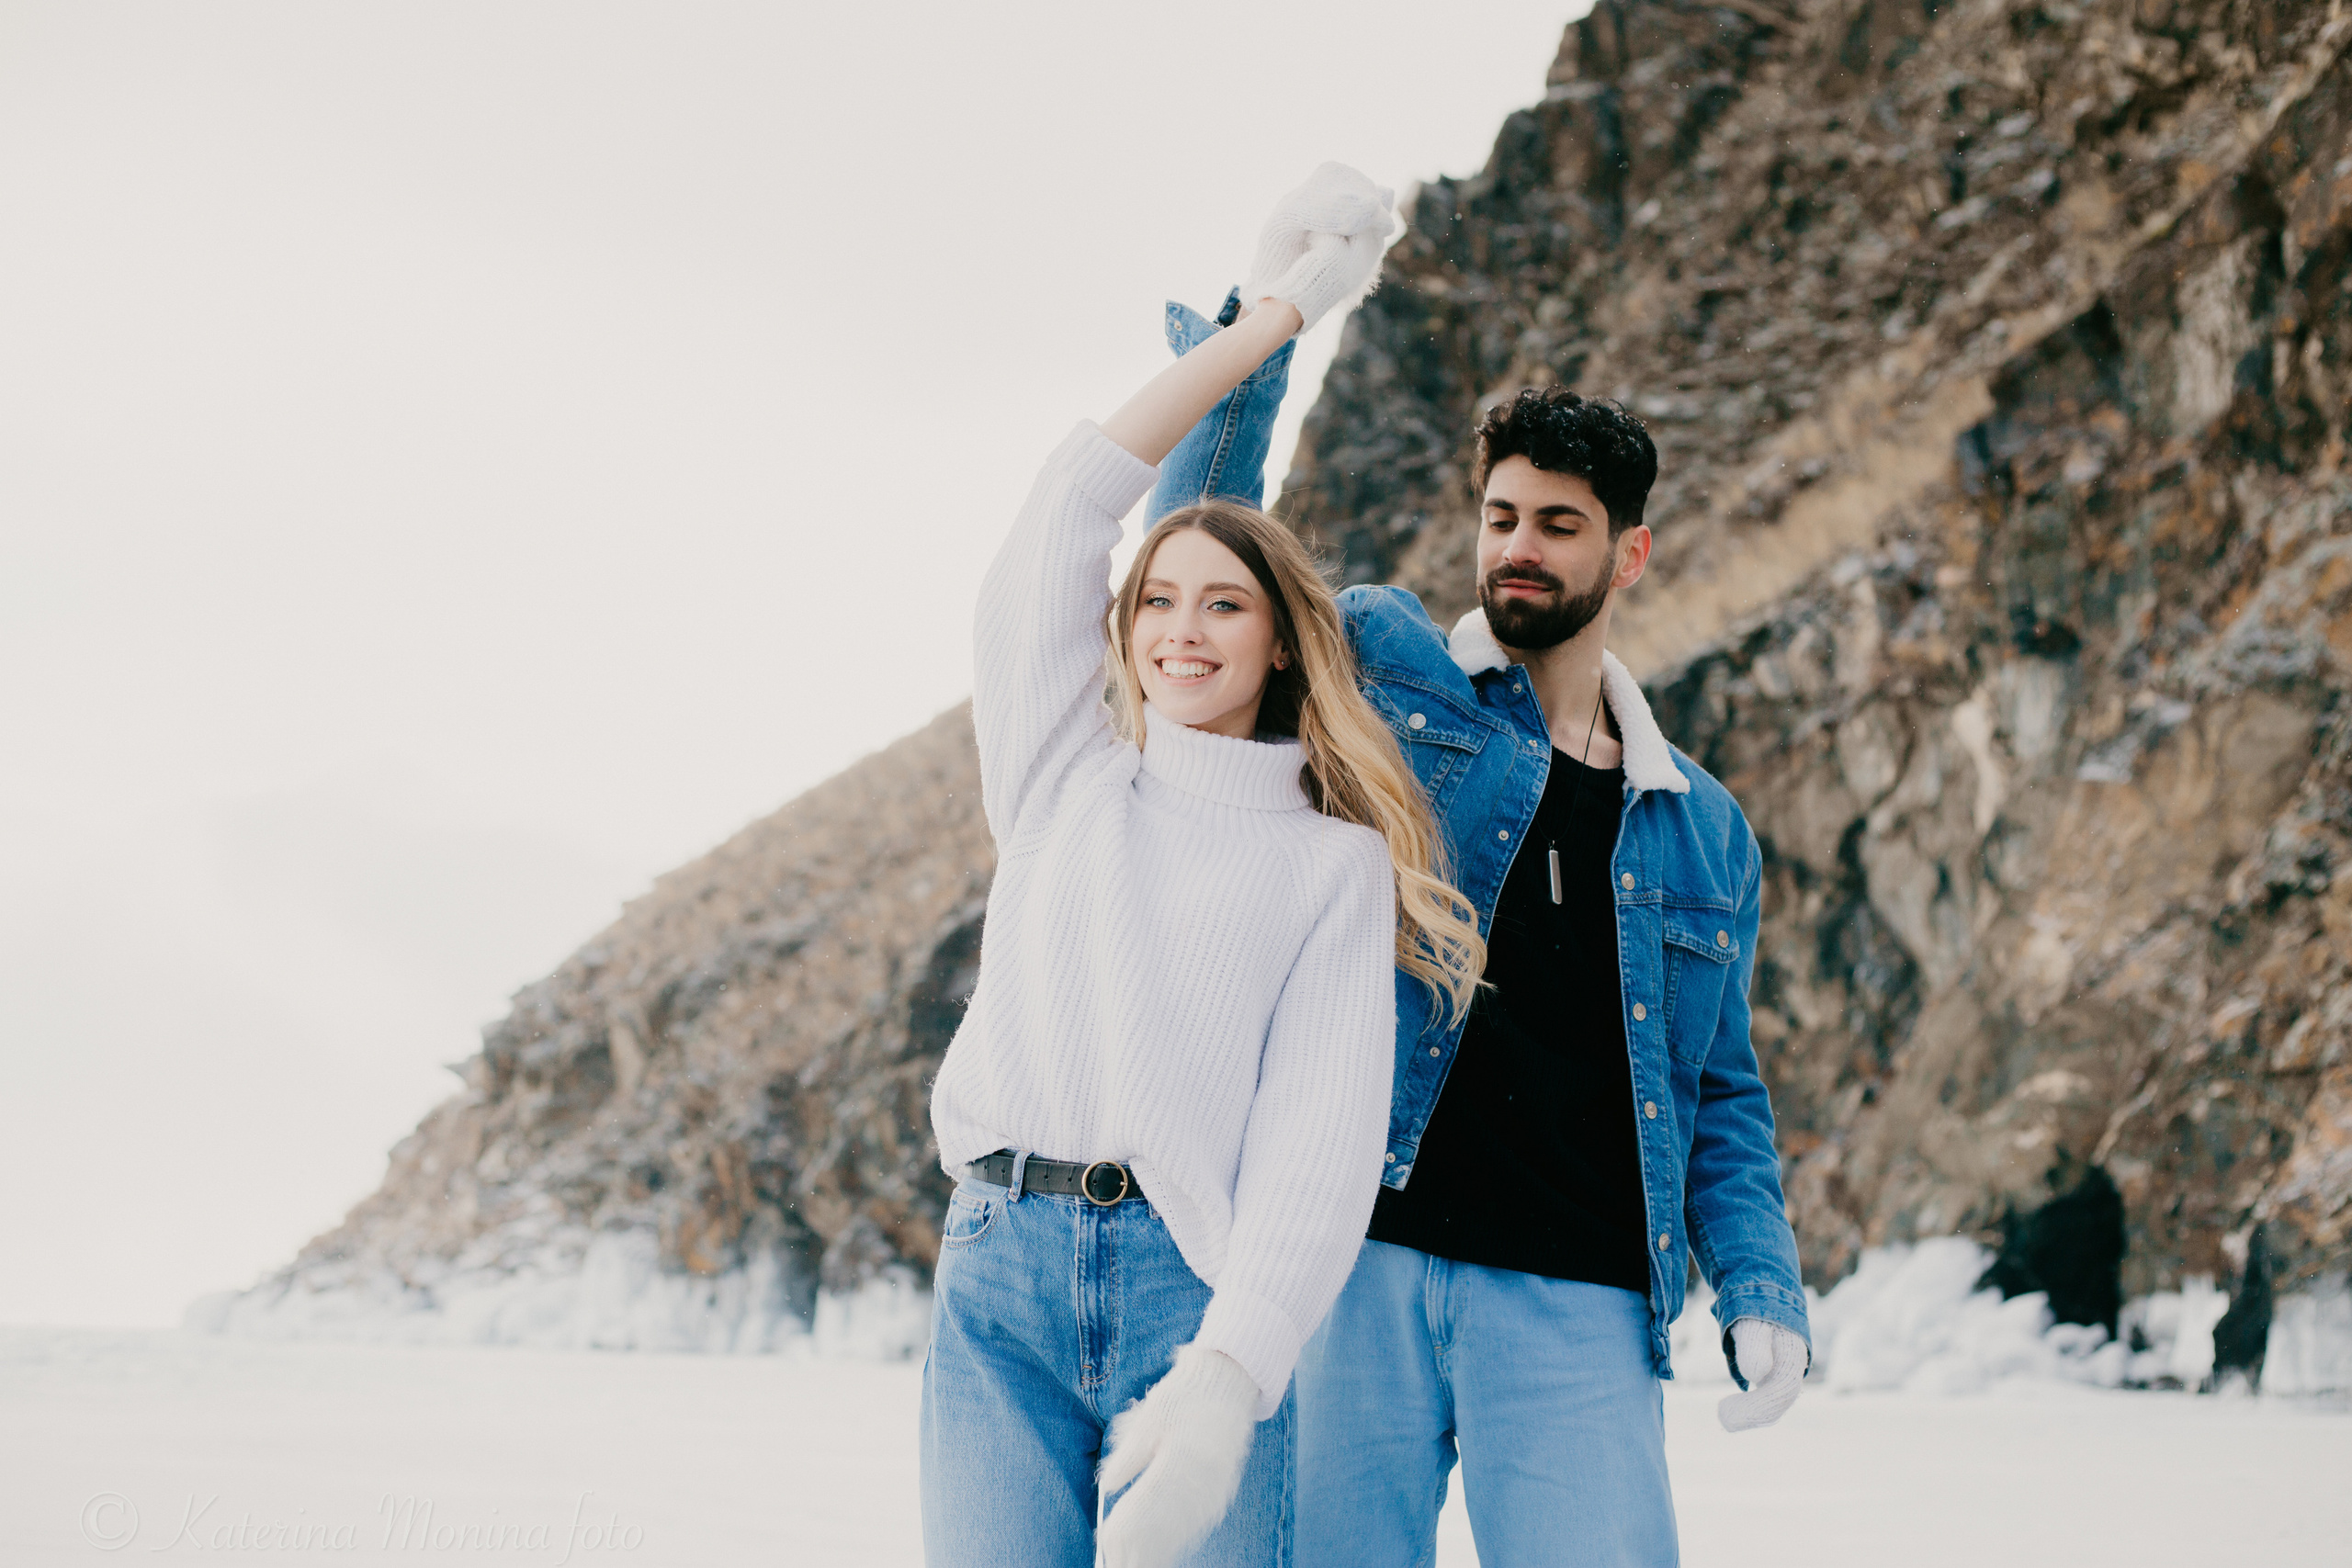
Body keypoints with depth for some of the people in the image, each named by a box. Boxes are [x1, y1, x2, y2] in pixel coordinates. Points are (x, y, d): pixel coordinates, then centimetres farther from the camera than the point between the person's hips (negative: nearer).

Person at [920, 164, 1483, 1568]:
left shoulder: (1337, 859, 10)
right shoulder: (1063, 774, 19)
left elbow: (1323, 1125, -3)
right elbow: (1077, 501, 13)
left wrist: (1231, 1372, -19)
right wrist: (1278, 316, 16)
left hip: (1195, 1279, -2)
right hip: (1000, 1264, 2)